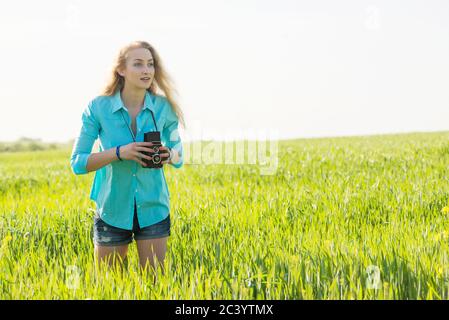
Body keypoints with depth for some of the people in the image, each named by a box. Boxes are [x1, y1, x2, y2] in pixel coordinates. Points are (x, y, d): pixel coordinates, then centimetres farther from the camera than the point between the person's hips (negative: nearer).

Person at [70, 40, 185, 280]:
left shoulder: (164, 108, -3)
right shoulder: (98, 107, -9)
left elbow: (178, 157, 8)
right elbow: (77, 163, -9)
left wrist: (169, 156, -15)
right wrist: (120, 152, -23)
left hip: (153, 210, 1)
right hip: (113, 211, -1)